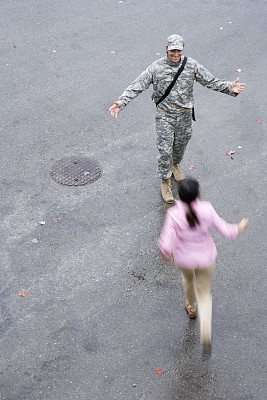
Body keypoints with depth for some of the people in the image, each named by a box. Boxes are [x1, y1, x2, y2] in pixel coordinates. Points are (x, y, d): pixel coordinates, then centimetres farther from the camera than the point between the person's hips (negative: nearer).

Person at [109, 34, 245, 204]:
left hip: (184, 114, 3)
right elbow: (136, 87, -15)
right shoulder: (156, 68, -14)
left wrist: (230, 88, -21)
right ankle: (165, 182, 16)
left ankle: (175, 165, 53)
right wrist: (121, 103, -27)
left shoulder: (192, 65, -8)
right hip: (164, 115, -2)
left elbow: (212, 81, -6)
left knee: (181, 145, 21)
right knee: (165, 150, -2)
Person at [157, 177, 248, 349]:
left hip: (184, 258, 0)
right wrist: (239, 228, 7)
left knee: (188, 279, 35)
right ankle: (206, 333, 12)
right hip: (206, 258, 0)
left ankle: (192, 308, 62)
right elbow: (224, 229, -15)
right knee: (204, 292, 22)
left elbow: (166, 244, -28)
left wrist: (166, 255, -5)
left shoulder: (174, 214, -29)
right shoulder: (207, 209, -25)